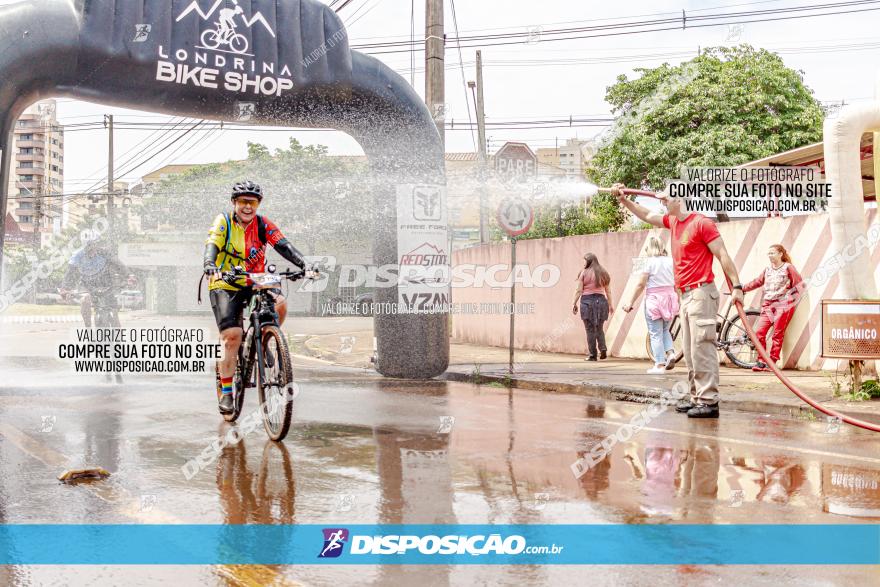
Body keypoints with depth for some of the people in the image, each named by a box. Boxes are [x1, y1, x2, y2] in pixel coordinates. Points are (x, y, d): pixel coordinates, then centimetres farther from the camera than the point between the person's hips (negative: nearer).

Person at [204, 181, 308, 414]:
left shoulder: (263, 225, -1)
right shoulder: (223, 222, -7)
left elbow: (283, 245, -14)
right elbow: (212, 245, -22)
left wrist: (304, 264, -31)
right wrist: (211, 265, -44)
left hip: (254, 284, 2)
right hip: (225, 286, -2)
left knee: (280, 304, -26)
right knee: (232, 335, -15)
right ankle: (226, 392, -3)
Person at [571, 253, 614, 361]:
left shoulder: (584, 273, -2)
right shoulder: (603, 273, 11)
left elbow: (579, 290, -4)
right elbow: (608, 291, 11)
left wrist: (574, 304, 2)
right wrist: (611, 304, 17)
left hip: (587, 301, -4)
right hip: (601, 300, 4)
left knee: (590, 330, 1)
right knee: (599, 328, 17)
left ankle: (592, 355, 1)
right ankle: (603, 349, -3)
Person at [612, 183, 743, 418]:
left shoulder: (701, 223, -9)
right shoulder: (672, 221, 15)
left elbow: (722, 255, -12)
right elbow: (647, 215, 31)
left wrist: (736, 286, -17)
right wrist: (624, 200, 23)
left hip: (701, 293, -9)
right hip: (684, 295, 9)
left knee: (702, 348, -12)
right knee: (690, 352, 8)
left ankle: (709, 401, -11)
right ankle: (696, 398, 12)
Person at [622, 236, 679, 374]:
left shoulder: (650, 261, -8)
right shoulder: (670, 261, 6)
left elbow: (641, 284, -10)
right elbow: (676, 284, 7)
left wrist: (631, 303, -4)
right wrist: (678, 301, 18)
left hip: (654, 298, -5)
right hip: (669, 297, 5)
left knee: (655, 333, 2)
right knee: (665, 330, 22)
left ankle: (659, 365, 1)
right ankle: (670, 353, 1)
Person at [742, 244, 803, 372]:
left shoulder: (788, 267, 2)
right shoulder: (768, 270, 18)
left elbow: (799, 283, -1)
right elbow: (756, 282, 19)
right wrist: (742, 288, 13)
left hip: (783, 304, -5)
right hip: (768, 305, 5)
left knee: (777, 334, -4)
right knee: (759, 332, -7)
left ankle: (771, 362, 1)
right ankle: (761, 360, 2)